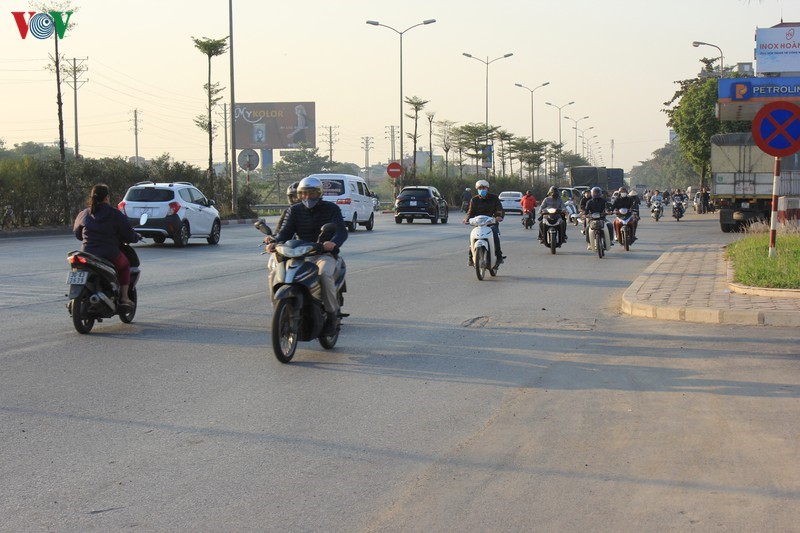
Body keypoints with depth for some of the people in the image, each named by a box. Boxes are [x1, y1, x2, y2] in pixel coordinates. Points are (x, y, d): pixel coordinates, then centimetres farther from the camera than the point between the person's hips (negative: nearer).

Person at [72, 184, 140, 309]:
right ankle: (123, 297, 15)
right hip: (110, 255, -3)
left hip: (87, 254, 3)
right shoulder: (115, 214, -6)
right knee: (125, 265, 27)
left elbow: (76, 232, 19)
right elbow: (129, 235, -4)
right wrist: (136, 237, 19)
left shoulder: (84, 214, 5)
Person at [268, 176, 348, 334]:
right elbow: (286, 231, 1)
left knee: (325, 274, -36)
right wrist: (275, 242, -23)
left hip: (325, 254, -3)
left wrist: (333, 242, -35)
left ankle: (333, 314, -20)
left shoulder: (331, 208, 2)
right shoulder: (295, 210, 12)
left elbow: (342, 231, -11)